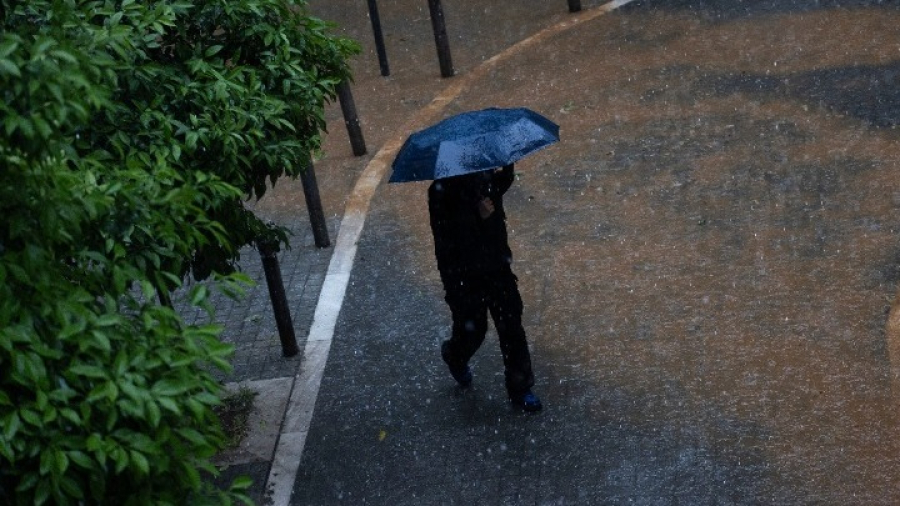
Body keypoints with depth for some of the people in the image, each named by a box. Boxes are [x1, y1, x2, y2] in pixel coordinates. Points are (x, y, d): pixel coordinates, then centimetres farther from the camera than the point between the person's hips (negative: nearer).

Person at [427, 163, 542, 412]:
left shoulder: (487, 176, -6)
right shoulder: (442, 191, -19)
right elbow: (445, 238, -25)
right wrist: (479, 216, -36)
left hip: (497, 267, 4)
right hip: (464, 276, -4)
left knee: (511, 326, 7)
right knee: (472, 330, 10)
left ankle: (520, 388, 21)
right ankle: (454, 355, 46)